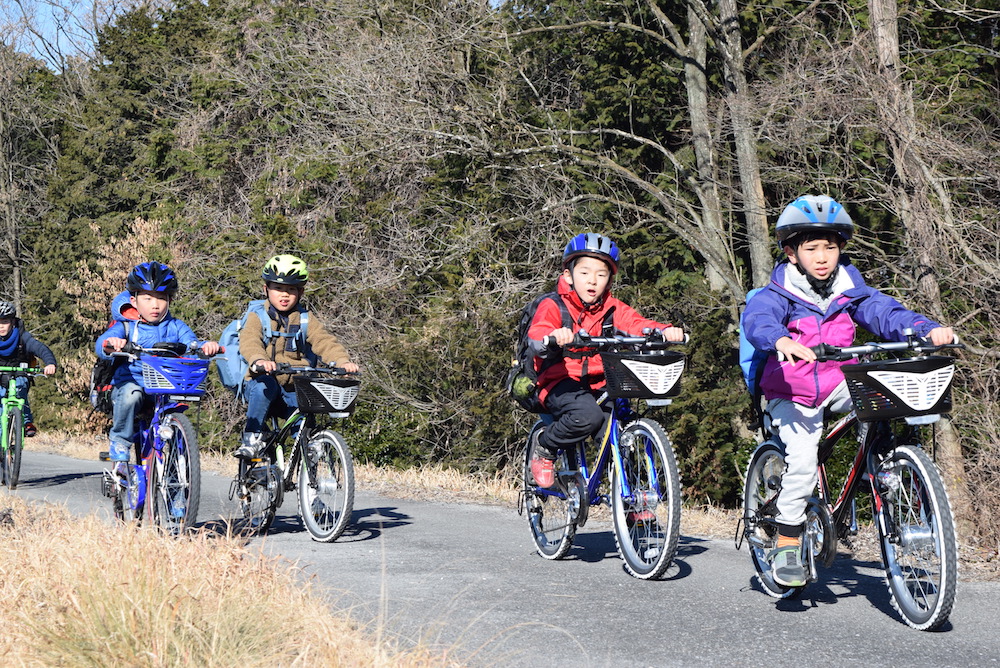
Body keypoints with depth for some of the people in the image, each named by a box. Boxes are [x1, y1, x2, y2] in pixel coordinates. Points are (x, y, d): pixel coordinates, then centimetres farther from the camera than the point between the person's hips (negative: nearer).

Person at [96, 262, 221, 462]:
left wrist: (206, 346, -31)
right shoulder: (126, 326, 3)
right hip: (131, 383, -2)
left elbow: (191, 343, -6)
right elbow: (100, 345, -15)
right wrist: (110, 343, -41)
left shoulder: (176, 327, 11)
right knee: (130, 394, -34)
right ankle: (120, 440, -10)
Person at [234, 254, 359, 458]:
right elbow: (249, 341, -19)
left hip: (293, 391, 2)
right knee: (266, 384, -35)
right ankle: (251, 437, -26)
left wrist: (343, 361, -30)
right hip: (262, 385, -2)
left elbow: (325, 341, -7)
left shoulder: (305, 320, 10)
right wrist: (259, 360, -44)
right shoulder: (258, 317, 1)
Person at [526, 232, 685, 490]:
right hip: (560, 384, -5)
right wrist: (552, 339, -46)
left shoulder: (612, 309, 9)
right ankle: (544, 446, -5)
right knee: (587, 415, -33)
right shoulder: (553, 307, -4)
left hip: (599, 385, 5)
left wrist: (665, 331, -29)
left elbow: (638, 325, -7)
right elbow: (535, 338, -22)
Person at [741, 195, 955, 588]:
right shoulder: (779, 294, -13)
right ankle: (786, 546, -6)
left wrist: (929, 329, -31)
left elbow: (886, 313, -12)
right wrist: (781, 341, -56)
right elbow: (756, 319, -33)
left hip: (839, 384, 3)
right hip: (793, 393, -3)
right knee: (802, 462, -21)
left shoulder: (850, 291, -1)